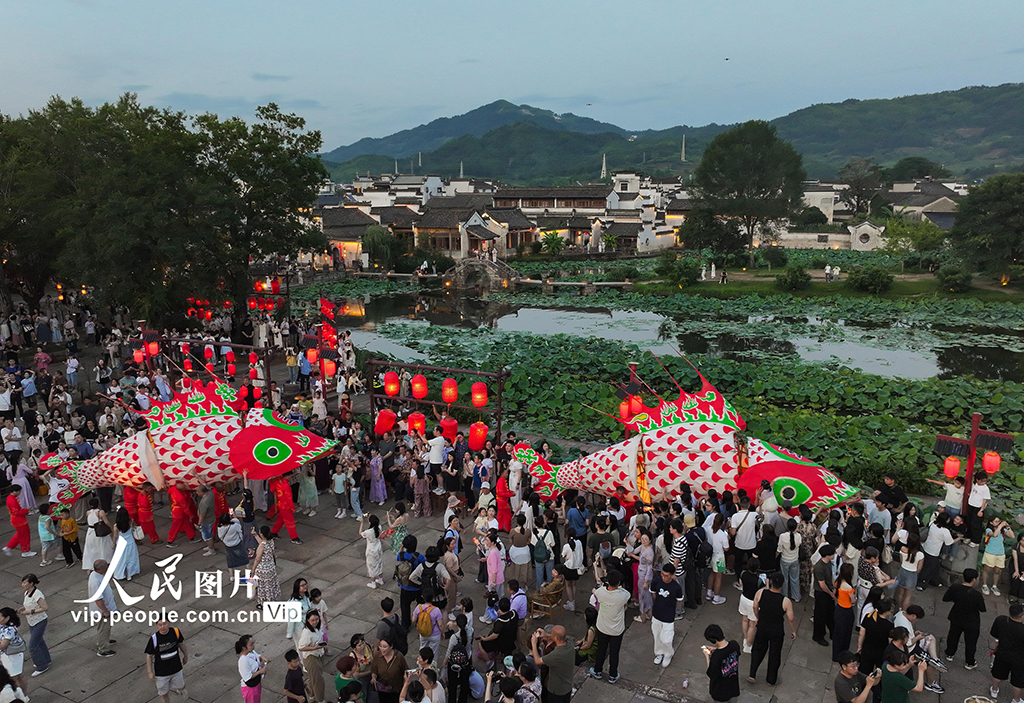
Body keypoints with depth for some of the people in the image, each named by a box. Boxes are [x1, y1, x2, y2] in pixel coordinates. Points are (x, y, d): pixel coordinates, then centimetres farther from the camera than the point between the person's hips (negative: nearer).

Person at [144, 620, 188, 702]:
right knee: (164, 693, 13)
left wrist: (186, 655, 17)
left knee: (180, 688, 22)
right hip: (161, 672, -3)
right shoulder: (153, 639, -24)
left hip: (176, 668, 3)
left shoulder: (176, 632, -17)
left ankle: (175, 688, 56)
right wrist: (150, 672, -6)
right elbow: (149, 656, -10)